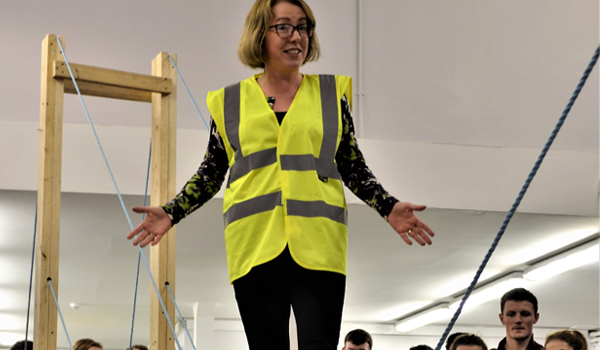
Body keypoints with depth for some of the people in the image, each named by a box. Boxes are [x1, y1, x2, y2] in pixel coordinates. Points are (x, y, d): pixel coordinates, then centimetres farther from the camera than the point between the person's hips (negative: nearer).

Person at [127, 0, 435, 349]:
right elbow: (211, 174, 16)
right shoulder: (230, 101, 12)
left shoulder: (331, 94, 12)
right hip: (255, 248, 1)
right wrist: (171, 213, 4)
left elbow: (353, 167, 13)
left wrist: (388, 207, -1)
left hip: (317, 245, 0)